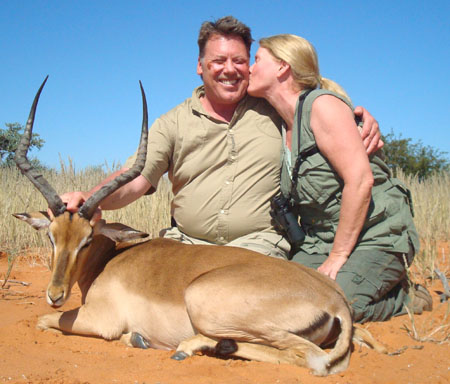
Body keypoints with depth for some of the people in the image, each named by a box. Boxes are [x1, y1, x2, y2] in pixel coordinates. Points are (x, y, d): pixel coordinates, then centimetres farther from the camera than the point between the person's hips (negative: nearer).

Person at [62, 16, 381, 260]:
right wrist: (88, 198, -23)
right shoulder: (173, 124, 6)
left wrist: (362, 116, -1)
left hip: (257, 240, -1)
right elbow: (134, 181, -3)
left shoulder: (274, 109, 8)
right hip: (186, 241, 2)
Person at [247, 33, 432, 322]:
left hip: (373, 235, -7)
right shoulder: (283, 125, 10)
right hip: (319, 239, 7)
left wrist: (338, 256, -19)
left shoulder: (323, 104, -13)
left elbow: (360, 180, -22)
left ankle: (404, 298, 2)